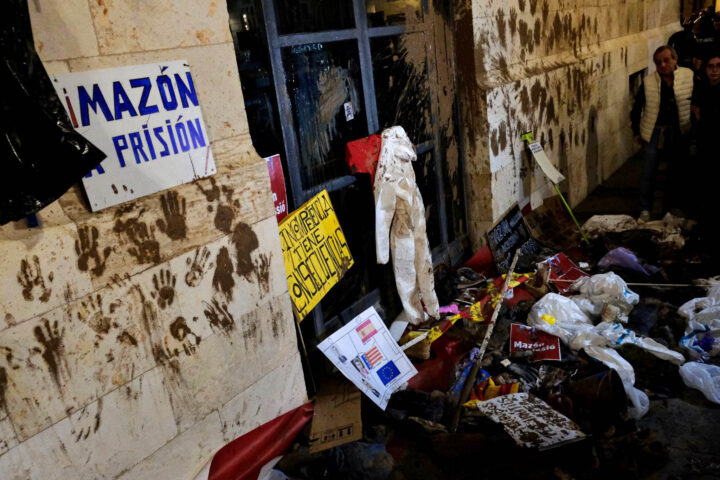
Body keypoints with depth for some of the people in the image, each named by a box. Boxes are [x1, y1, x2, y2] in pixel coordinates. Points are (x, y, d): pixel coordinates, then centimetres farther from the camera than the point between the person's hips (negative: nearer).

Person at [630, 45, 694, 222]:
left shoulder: (689, 76, -5)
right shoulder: (648, 82, -8)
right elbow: (636, 109, 2)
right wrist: (636, 132, 2)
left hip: (678, 133, 2)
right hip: (654, 133, -1)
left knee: (677, 171, 13)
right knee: (648, 174, 0)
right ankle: (645, 210, 13)